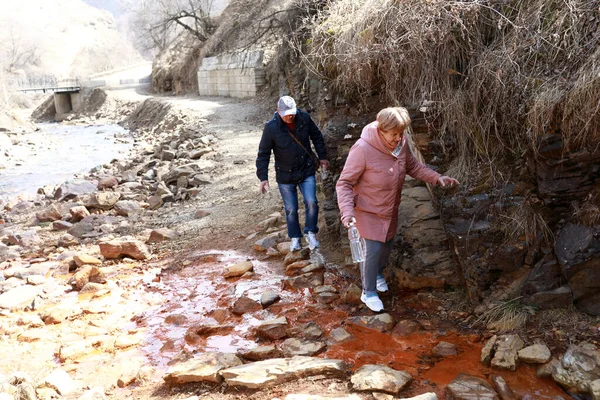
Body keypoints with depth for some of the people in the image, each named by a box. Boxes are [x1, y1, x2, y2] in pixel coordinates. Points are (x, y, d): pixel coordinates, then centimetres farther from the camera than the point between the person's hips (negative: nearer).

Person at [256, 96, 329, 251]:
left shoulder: (304, 118, -10)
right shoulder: (271, 127, -17)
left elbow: (317, 136, 8)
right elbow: (263, 154, -11)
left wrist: (322, 156, 12)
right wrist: (263, 177, -14)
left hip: (307, 170, 1)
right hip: (285, 175, -1)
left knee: (311, 202, -10)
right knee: (291, 209, 7)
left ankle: (311, 233, 12)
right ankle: (295, 238, 27)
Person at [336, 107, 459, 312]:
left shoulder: (401, 143, -13)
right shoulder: (363, 149, -31)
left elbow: (413, 166, 7)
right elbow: (344, 183, -25)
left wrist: (437, 177, -6)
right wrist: (347, 211, -38)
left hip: (390, 209, 6)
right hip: (368, 210, -6)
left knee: (387, 244, 20)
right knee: (374, 249, -8)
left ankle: (378, 273, 50)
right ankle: (369, 292, 14)